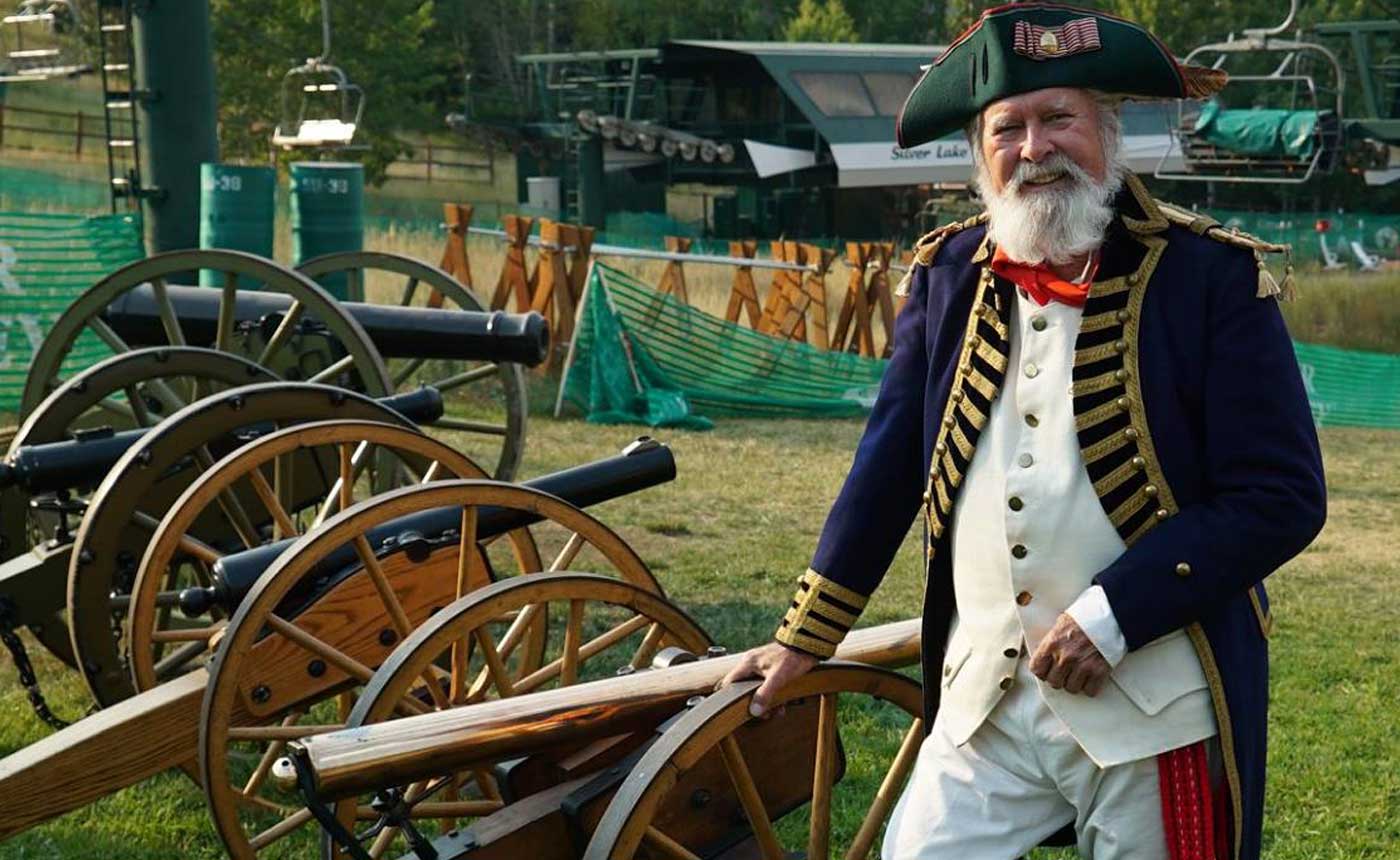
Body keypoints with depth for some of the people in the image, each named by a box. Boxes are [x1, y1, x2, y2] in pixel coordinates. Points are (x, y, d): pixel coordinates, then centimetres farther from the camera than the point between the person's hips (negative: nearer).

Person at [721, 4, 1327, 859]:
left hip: (1151, 709, -3)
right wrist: (806, 635, 10)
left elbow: (1282, 498, -12)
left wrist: (1113, 615, -18)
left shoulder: (1214, 278, -9)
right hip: (984, 699, 4)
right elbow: (889, 464, 10)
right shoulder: (948, 273, 4)